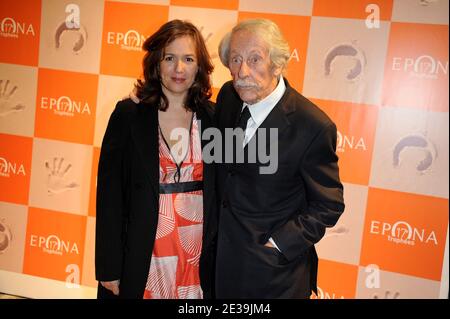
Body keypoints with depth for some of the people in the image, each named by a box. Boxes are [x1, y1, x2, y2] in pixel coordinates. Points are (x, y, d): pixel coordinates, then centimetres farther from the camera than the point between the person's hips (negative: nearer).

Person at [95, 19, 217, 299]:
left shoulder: (214, 118, 0)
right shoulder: (128, 115, -7)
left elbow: (220, 192, 5)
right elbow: (109, 193, -6)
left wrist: (218, 254, 3)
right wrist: (109, 268, -7)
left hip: (198, 255, 2)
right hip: (142, 255, -2)